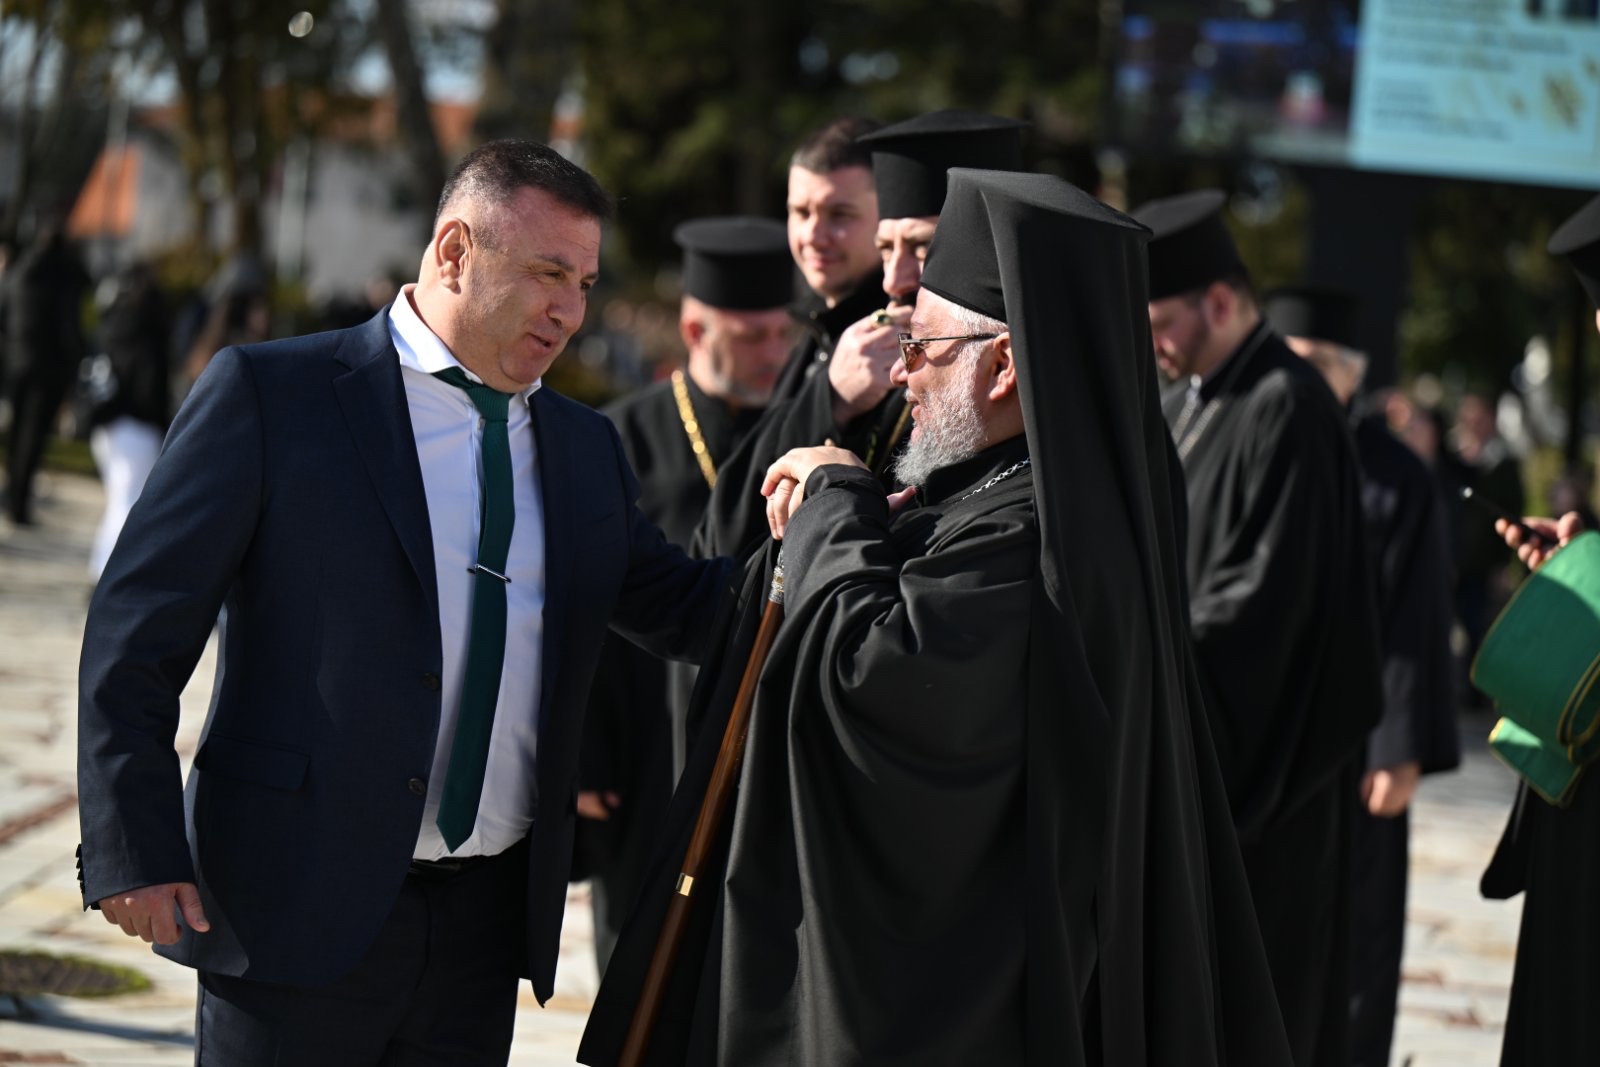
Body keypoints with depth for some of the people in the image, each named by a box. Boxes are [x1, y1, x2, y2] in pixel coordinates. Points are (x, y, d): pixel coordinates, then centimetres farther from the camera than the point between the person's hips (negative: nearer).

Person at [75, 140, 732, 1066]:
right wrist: (137, 852, -11)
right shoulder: (270, 395, -3)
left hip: (487, 920, 5)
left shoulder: (585, 449, 14)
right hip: (301, 908, -5)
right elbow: (137, 630, -5)